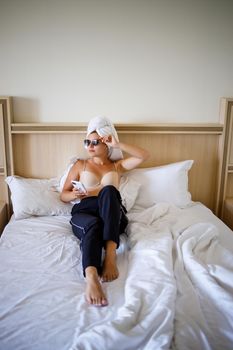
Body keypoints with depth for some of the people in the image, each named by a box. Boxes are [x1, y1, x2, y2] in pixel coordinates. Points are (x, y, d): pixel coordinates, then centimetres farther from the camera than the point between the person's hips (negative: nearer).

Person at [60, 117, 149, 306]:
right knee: (93, 224, -39)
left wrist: (118, 144, 1)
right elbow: (63, 195, 19)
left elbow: (145, 155, 10)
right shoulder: (80, 165, 23)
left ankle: (111, 254, -47)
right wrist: (75, 195, -6)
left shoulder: (117, 165, 24)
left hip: (113, 216, 0)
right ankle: (91, 277, -62)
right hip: (84, 213, 0)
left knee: (108, 190, -35)